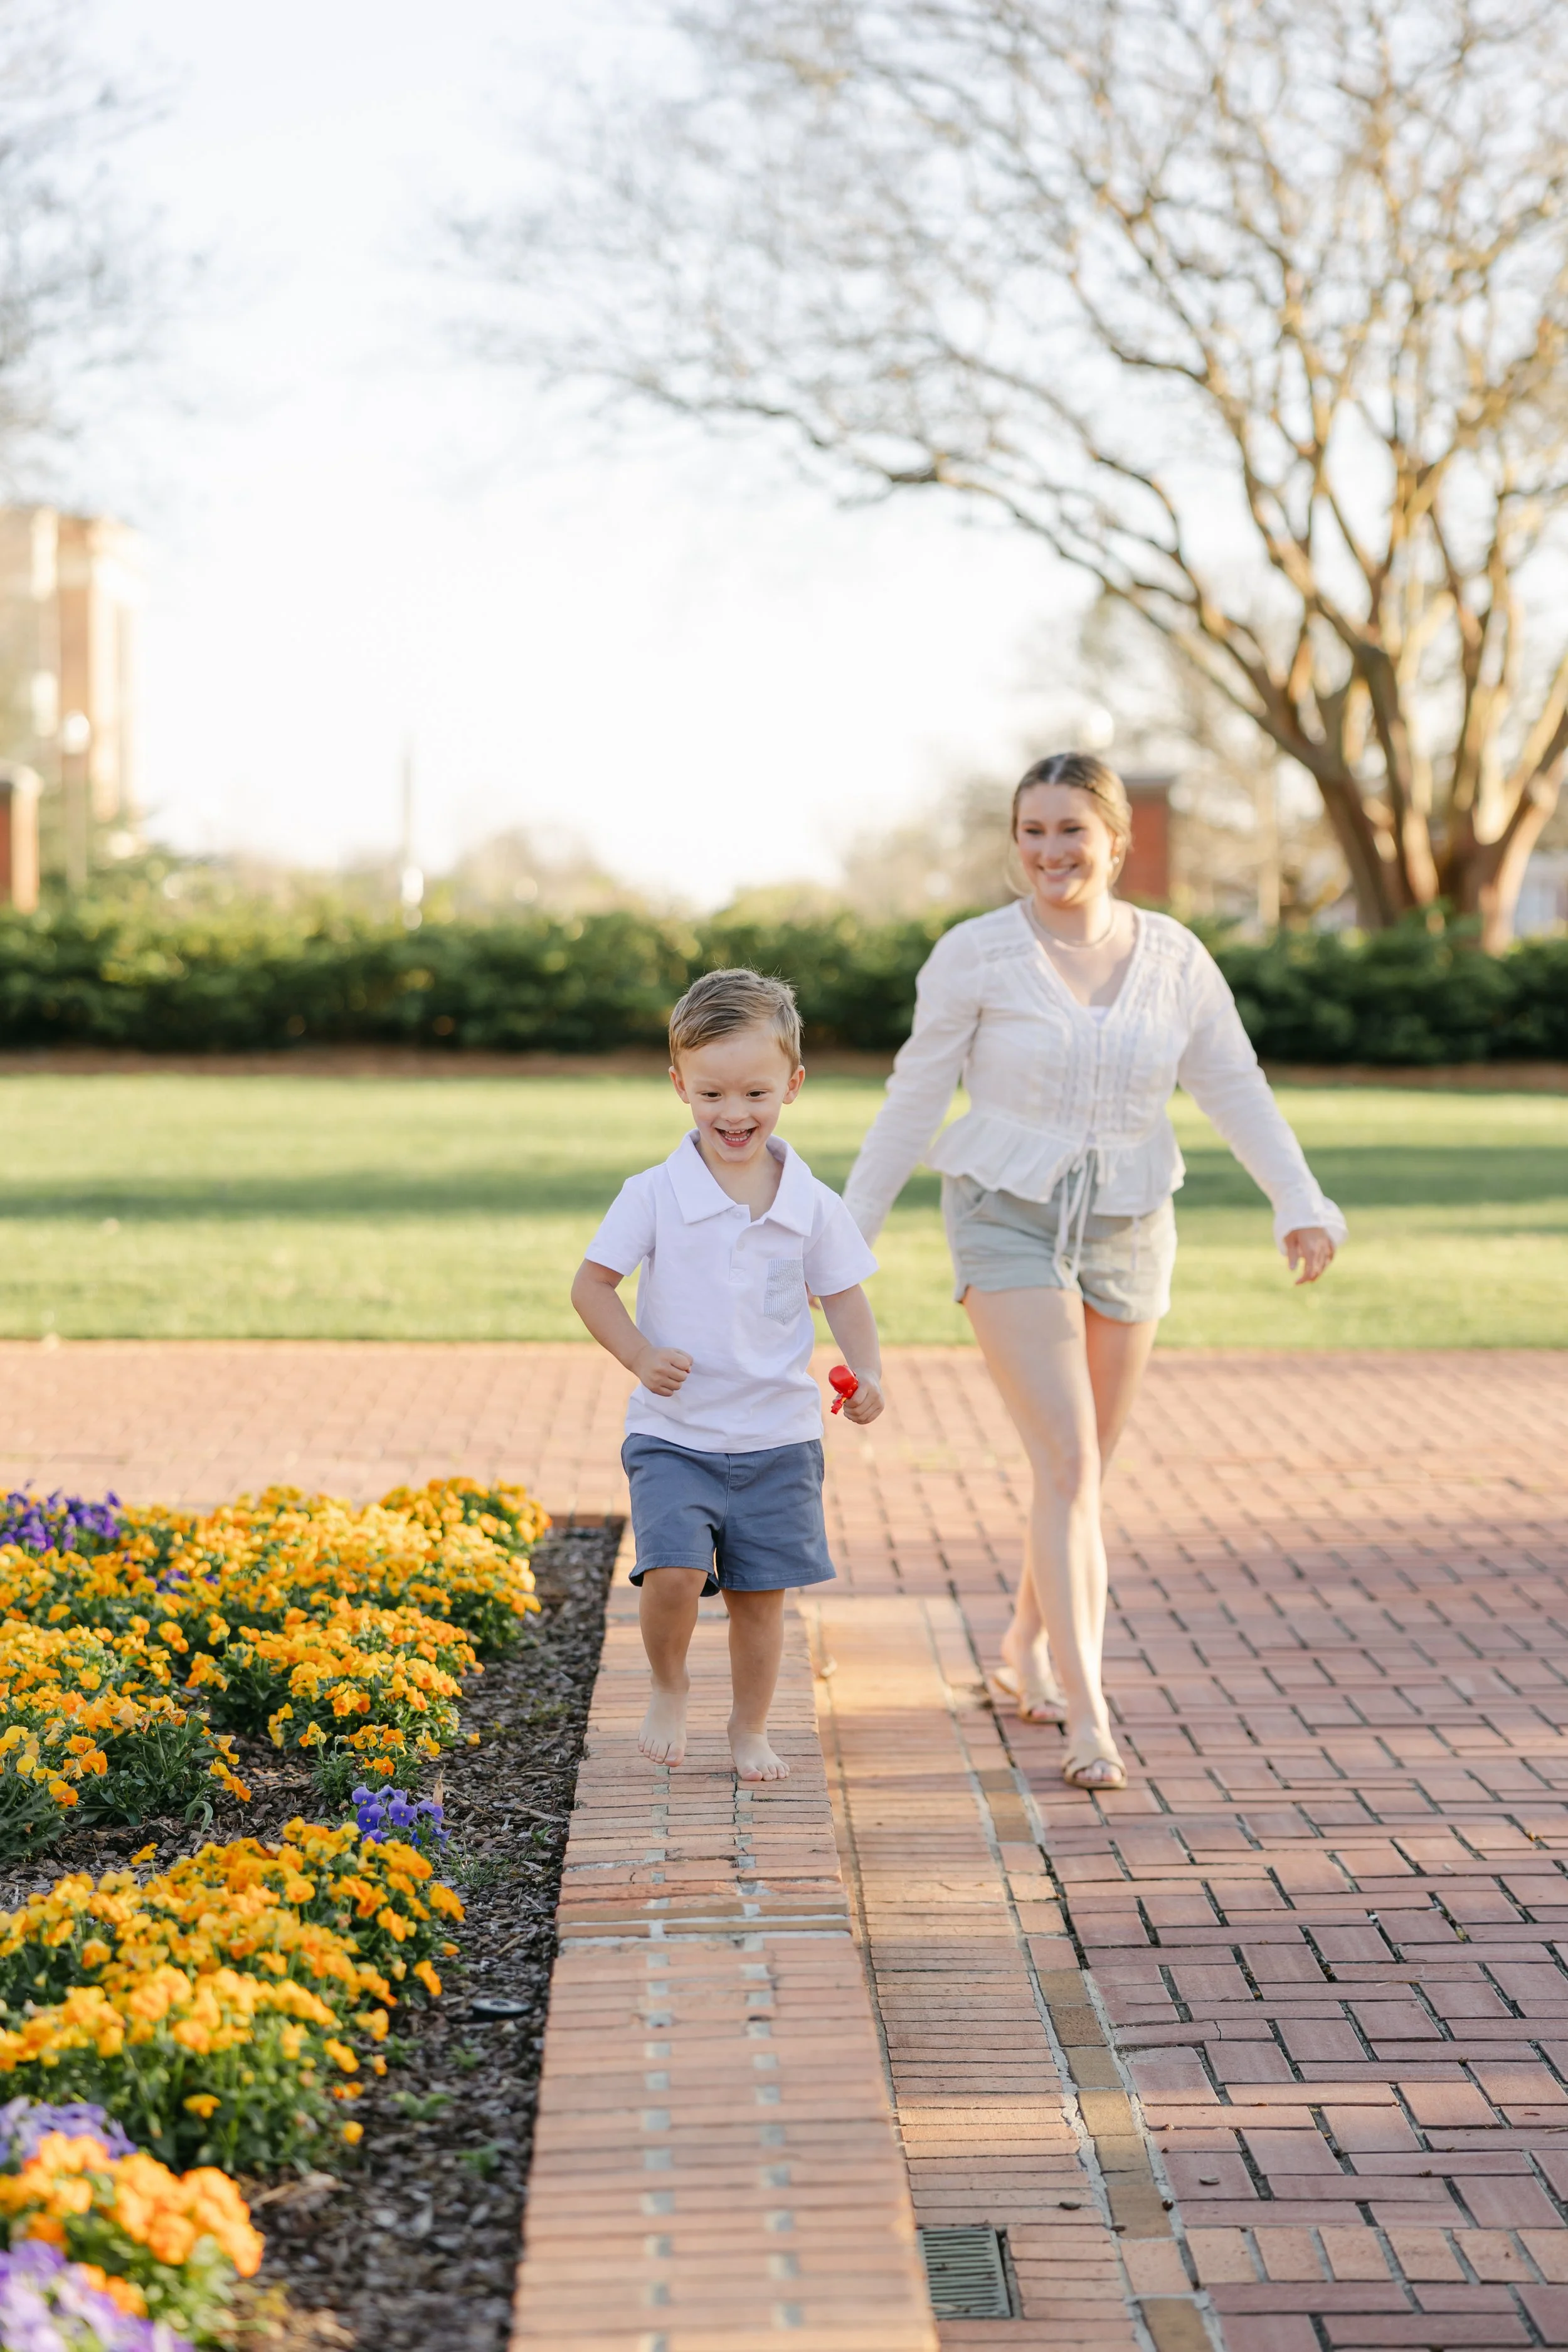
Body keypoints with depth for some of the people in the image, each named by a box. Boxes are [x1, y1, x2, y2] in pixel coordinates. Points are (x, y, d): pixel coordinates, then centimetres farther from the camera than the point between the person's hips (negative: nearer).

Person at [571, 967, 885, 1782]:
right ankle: (668, 1688, 11)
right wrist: (639, 1355, -18)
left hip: (778, 1439, 2)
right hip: (674, 1435, -2)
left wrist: (865, 1371, -9)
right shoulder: (654, 1195, -7)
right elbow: (591, 1284, -3)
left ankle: (749, 1728, 27)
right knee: (673, 1572, -18)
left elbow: (843, 1295, 8)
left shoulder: (813, 1206, -1)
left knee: (760, 1593, 7)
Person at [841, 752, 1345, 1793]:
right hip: (1010, 1225, -4)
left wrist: (1302, 1203, -12)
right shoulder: (975, 955, -9)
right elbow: (915, 1098, -2)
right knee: (1070, 1466, -18)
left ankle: (1025, 1654, 39)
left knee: (1084, 1472, 15)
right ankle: (1089, 1719, -19)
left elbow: (1234, 1087, 2)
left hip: (1126, 1233, 4)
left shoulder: (1174, 956, -1)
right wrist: (851, 1230, 0)